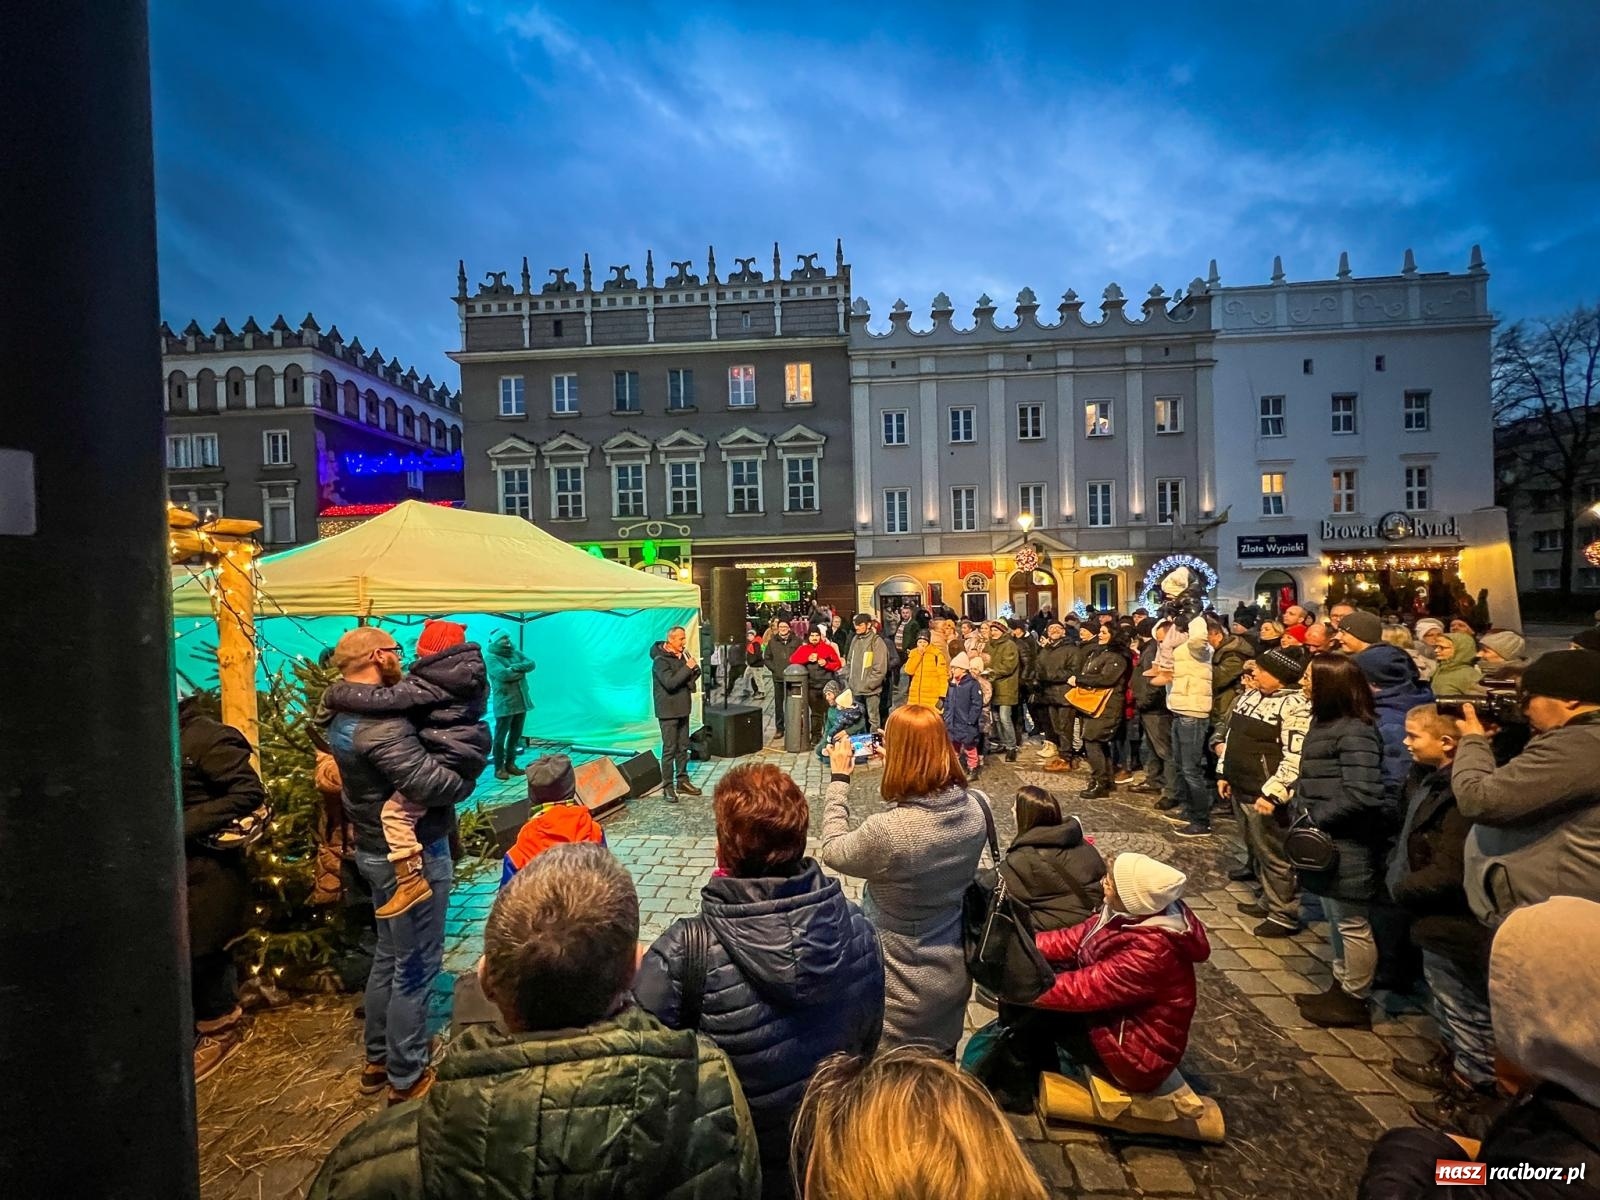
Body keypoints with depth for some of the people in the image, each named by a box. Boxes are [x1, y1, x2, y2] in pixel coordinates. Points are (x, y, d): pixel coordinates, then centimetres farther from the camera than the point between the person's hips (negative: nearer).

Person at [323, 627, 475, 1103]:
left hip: (377, 849, 10)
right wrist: (468, 777, -13)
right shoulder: (379, 722, -27)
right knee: (415, 967, 5)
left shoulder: (344, 714, 6)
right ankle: (407, 1078, 20)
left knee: (389, 956, 23)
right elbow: (431, 783, -32)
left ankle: (378, 1059, 39)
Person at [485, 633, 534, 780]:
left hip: (521, 702, 7)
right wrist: (521, 671, -7)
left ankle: (510, 764, 25)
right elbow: (503, 674, -21)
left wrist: (514, 668, -17)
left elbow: (531, 663, -2)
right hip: (504, 704, -6)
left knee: (516, 736, 14)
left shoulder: (516, 653, 13)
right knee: (500, 737, 1)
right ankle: (499, 768, 10)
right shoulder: (491, 657, -7)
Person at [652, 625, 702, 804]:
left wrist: (694, 670, -6)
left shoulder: (683, 655, 7)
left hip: (683, 708, 8)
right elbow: (670, 682, -26)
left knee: (683, 747, 14)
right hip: (668, 710, -7)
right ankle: (667, 787, 3)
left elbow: (695, 674, 16)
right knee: (669, 749, -4)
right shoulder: (661, 660, -15)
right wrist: (687, 668, -22)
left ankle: (682, 781, 24)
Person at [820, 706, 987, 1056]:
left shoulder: (887, 831, -34)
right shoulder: (974, 812, -15)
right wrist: (901, 758, 8)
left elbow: (833, 850, -14)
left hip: (904, 987, -6)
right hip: (955, 974, 6)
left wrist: (840, 779, -6)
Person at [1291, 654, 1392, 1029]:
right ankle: (1340, 989, 34)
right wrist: (1306, 808, 6)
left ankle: (1355, 1002, 22)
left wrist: (1318, 818, -18)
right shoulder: (1326, 722, 8)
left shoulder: (1354, 732, -21)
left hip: (1349, 845, -9)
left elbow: (1361, 794, -27)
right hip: (1329, 841, 10)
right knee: (1335, 920, 20)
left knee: (1352, 925, 7)